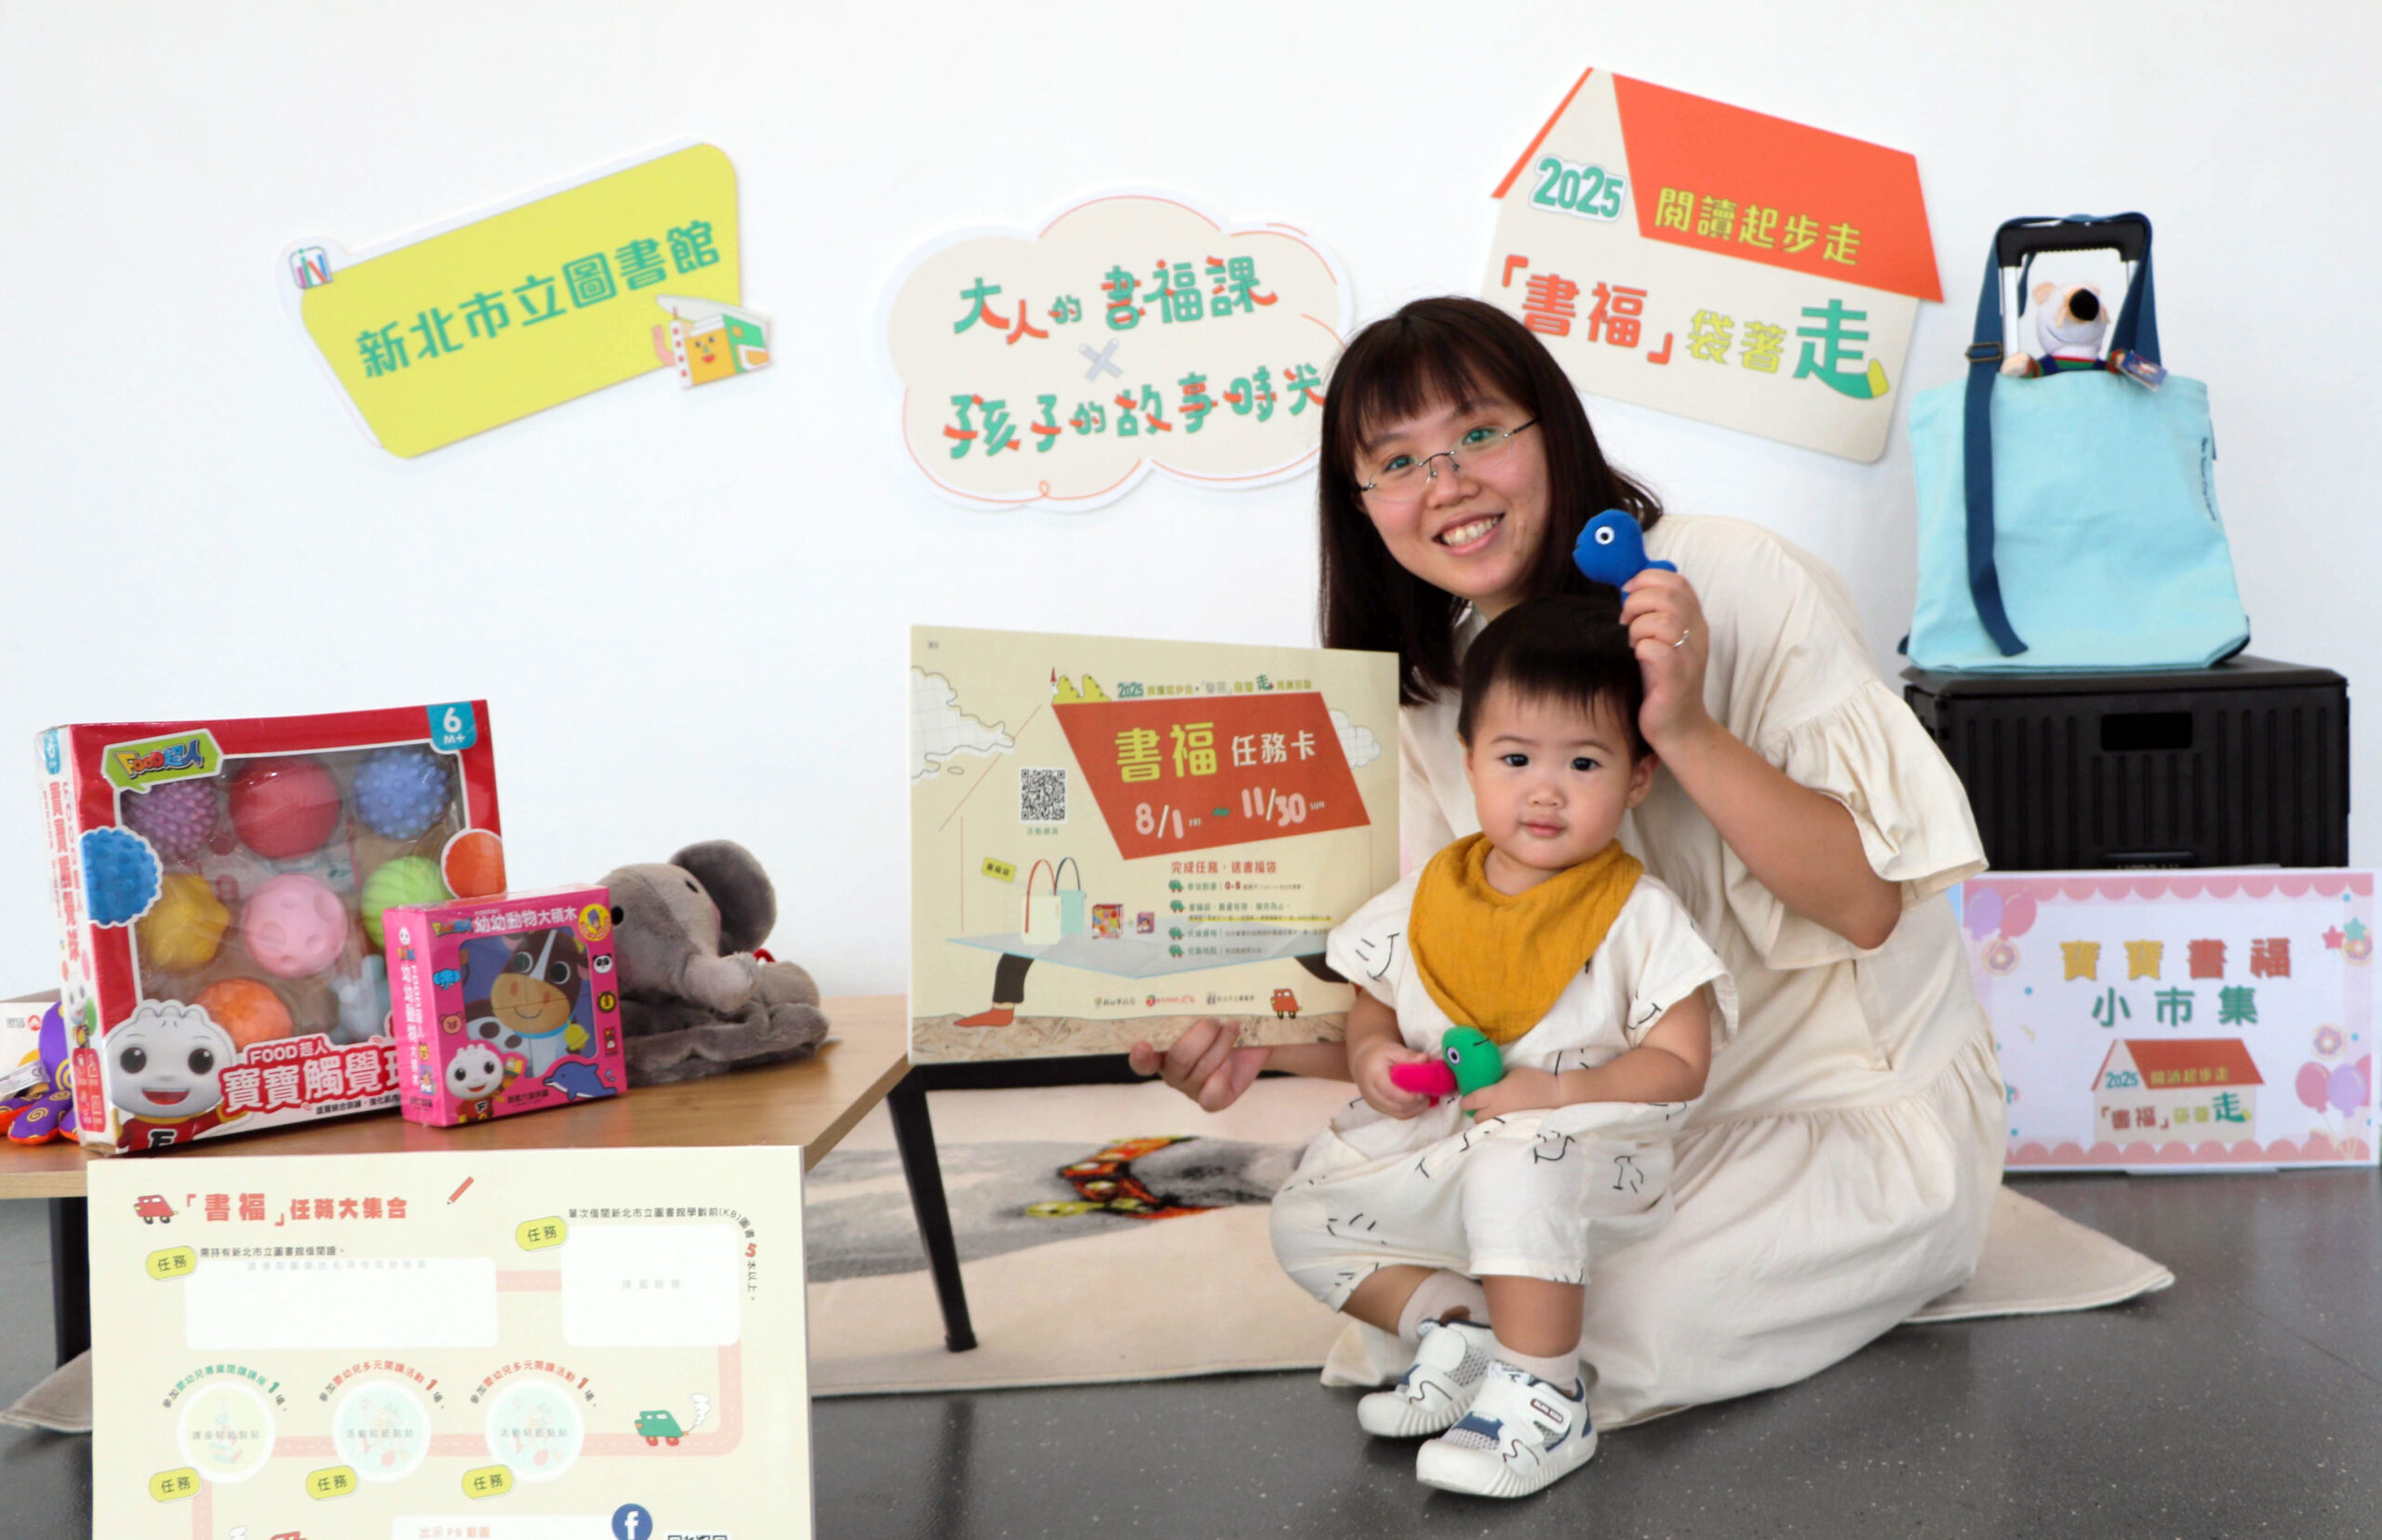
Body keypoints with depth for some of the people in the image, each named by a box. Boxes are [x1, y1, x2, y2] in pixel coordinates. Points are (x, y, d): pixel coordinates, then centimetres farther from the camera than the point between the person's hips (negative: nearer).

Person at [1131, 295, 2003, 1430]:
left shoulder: (1734, 581, -17)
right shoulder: (1423, 696, 1)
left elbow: (1867, 902, -19)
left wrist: (1687, 731, -32)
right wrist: (1261, 1038, -19)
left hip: (1857, 1117, -5)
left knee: (1594, 1337, -25)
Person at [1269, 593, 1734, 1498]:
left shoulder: (1639, 917, -7)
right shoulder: (1427, 900, 5)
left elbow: (1679, 1066, -11)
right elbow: (1371, 1010, 15)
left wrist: (1556, 1092, -24)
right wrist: (1372, 1058, -9)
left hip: (1585, 1153, -6)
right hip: (1433, 1147, 6)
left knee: (1517, 1166, -38)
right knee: (1304, 1218, -5)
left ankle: (1543, 1396, -26)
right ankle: (1457, 1327, -3)